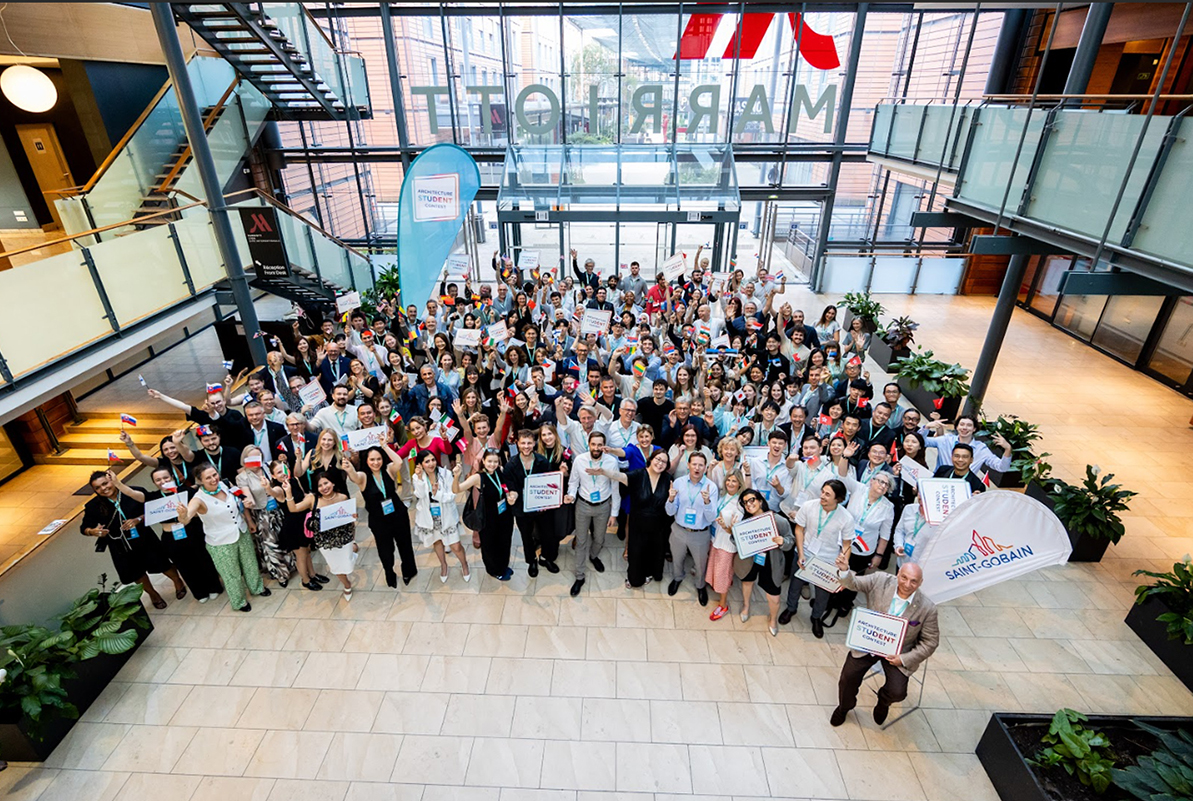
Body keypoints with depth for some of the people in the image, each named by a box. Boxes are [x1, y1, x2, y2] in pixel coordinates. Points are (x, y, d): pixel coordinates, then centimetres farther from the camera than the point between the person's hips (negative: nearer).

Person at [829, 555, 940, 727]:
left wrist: (904, 659, -13)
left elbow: (930, 642, -6)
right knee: (849, 675, -14)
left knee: (897, 692, -16)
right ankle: (844, 707, 21)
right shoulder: (880, 581, -16)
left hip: (899, 652, 0)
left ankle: (883, 701, 26)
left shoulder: (927, 608, -16)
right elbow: (853, 583, -19)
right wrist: (844, 570, -44)